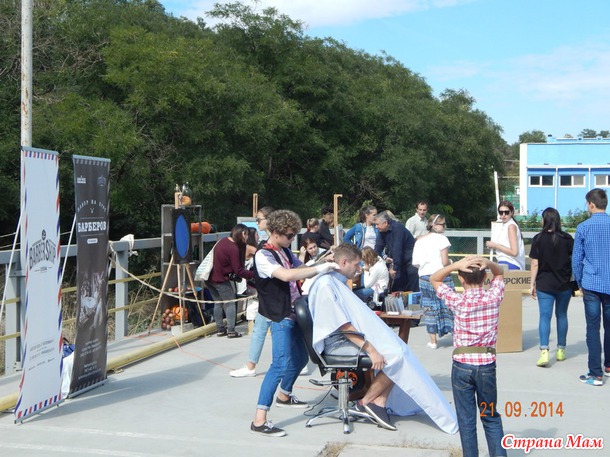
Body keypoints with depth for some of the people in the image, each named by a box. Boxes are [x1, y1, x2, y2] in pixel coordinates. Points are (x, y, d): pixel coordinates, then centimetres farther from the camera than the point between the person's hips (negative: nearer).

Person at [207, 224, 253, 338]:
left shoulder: (223, 241, 5)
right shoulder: (233, 248, -21)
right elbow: (238, 271, -19)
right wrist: (253, 274, -13)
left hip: (210, 278, 8)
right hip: (221, 280, -8)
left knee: (218, 303, 16)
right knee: (230, 303, 3)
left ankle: (220, 329, 21)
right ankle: (231, 331, 3)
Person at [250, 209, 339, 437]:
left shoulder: (285, 251, 11)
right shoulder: (263, 255, -16)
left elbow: (301, 271, 19)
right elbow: (286, 275, -32)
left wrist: (325, 264, 0)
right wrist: (319, 269, -29)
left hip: (294, 313, 9)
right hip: (280, 317, -9)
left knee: (300, 358, 22)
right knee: (281, 365, -17)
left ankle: (284, 395, 46)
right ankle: (259, 420, -16)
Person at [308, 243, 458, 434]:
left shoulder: (337, 282, 15)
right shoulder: (326, 285, -17)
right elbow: (343, 327, -22)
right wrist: (370, 350, -24)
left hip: (350, 338, 10)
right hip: (339, 344, -10)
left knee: (397, 351, -2)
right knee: (396, 356, -17)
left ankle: (379, 403, -7)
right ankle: (367, 401, -4)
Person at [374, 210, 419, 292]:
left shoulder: (397, 228, -24)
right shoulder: (382, 231, 2)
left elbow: (397, 249, -27)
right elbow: (379, 246, 3)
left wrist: (395, 268, -27)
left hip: (410, 259, -8)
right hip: (400, 260, 8)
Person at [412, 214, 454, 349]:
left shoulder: (419, 240, 6)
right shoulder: (441, 238, -8)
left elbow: (415, 263, 3)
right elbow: (445, 262, -14)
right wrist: (450, 262, 7)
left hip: (425, 277, 4)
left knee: (430, 308, 8)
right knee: (448, 305, 5)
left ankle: (433, 341, 11)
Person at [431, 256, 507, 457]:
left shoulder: (458, 301, -12)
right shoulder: (493, 297, -6)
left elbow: (434, 279, 1)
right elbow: (500, 273, 13)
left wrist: (455, 265, -14)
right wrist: (487, 263, -7)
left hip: (462, 365, -2)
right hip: (487, 364, 2)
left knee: (466, 420, 7)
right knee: (491, 417, 16)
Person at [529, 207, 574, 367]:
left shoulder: (539, 239, -6)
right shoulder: (567, 239, 0)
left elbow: (535, 264, -5)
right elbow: (574, 261, 5)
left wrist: (533, 284, 2)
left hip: (544, 284, -2)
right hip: (564, 284, 2)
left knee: (544, 316, -3)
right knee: (561, 315, 14)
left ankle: (544, 351, -17)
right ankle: (561, 350, 22)